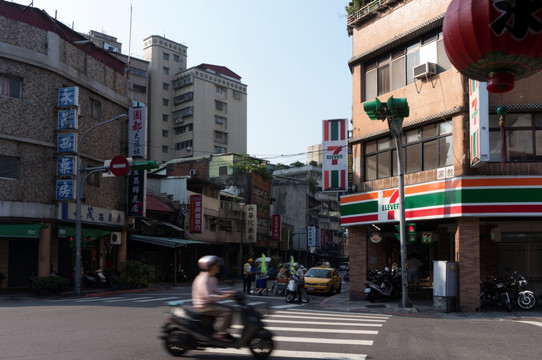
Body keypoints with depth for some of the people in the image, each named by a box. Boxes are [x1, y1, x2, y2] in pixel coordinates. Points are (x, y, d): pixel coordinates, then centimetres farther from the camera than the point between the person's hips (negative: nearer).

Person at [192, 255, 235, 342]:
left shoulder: (212, 278, 14)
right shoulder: (203, 279, -19)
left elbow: (216, 292, 21)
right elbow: (207, 296, -27)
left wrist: (228, 293, 7)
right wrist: (222, 297, -27)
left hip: (210, 304, 11)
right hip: (203, 306, -11)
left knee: (230, 309, 10)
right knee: (226, 311, -21)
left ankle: (222, 331, 12)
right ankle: (219, 333, -19)